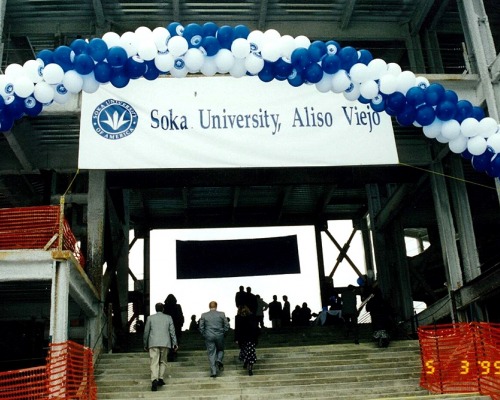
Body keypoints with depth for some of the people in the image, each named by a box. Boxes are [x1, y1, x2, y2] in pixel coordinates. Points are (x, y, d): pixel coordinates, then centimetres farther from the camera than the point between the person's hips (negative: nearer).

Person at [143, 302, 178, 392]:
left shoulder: (150, 318, 6)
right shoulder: (168, 317, 8)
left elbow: (146, 332, 7)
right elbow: (172, 331, 4)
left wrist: (145, 344, 16)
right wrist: (174, 343, 7)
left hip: (153, 343, -1)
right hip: (165, 343, 1)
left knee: (154, 363, -7)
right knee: (163, 361, 16)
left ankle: (154, 380, -24)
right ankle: (161, 379, 9)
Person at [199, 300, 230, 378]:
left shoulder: (204, 315, 1)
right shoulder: (221, 314, -1)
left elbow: (201, 328, 1)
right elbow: (227, 325, -1)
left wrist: (204, 335, 12)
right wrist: (223, 333, 11)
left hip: (209, 337, 0)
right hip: (220, 336, 0)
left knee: (211, 354, 4)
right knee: (220, 349, 23)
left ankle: (213, 372, 0)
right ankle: (219, 360, -5)